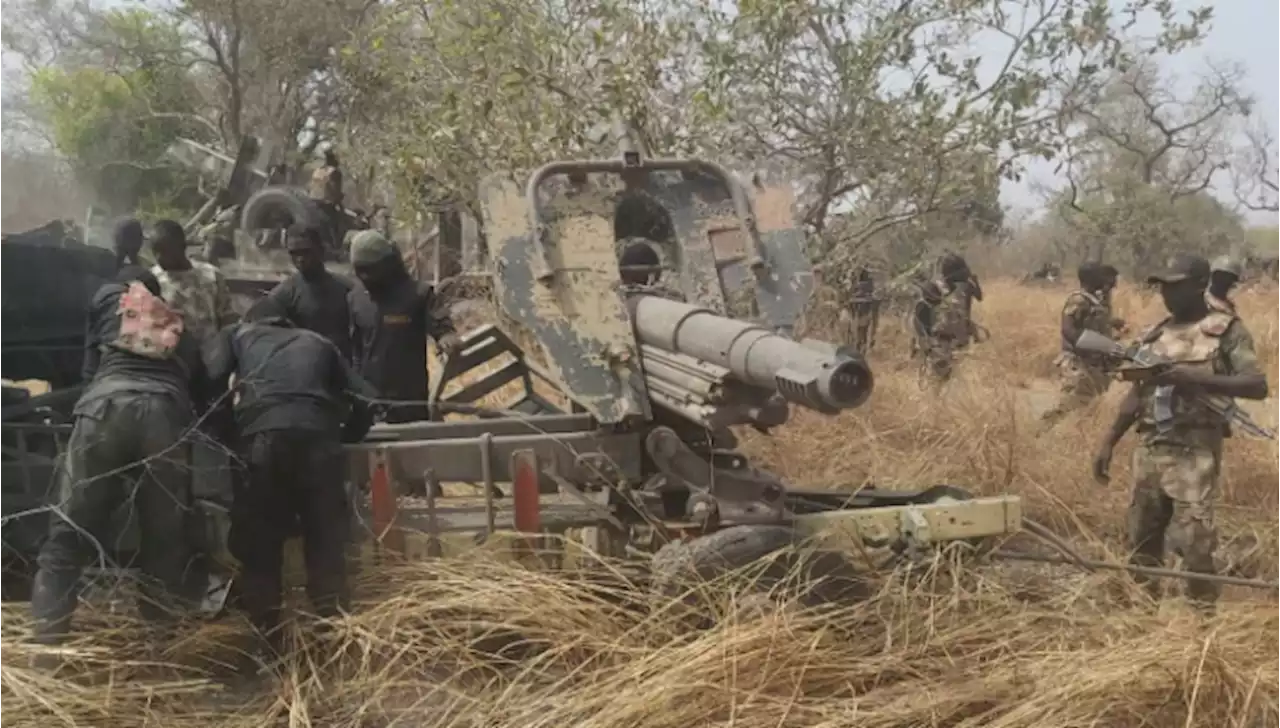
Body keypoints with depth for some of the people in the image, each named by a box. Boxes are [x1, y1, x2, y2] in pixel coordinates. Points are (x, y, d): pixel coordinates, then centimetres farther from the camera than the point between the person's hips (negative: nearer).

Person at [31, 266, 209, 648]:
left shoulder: (107, 296, 30)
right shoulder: (181, 330, 34)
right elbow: (201, 392, 28)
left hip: (107, 405, -1)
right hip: (167, 413, 2)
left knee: (69, 532, 1)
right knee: (166, 540, 8)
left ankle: (47, 642, -5)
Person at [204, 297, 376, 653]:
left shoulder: (237, 334, 30)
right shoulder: (318, 342, 32)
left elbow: (211, 376, 13)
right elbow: (365, 399, 23)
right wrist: (344, 438, 37)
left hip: (262, 435, -1)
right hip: (319, 436, 1)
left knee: (258, 549, 8)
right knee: (327, 546, 8)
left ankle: (265, 648, 6)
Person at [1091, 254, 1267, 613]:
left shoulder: (1227, 330, -2)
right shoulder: (1155, 334, 14)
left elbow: (1258, 386, -12)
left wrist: (1197, 378, -21)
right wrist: (1108, 442, 12)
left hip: (1194, 452, -6)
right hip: (1148, 450, 6)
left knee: (1194, 541, -8)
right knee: (1141, 539, 10)